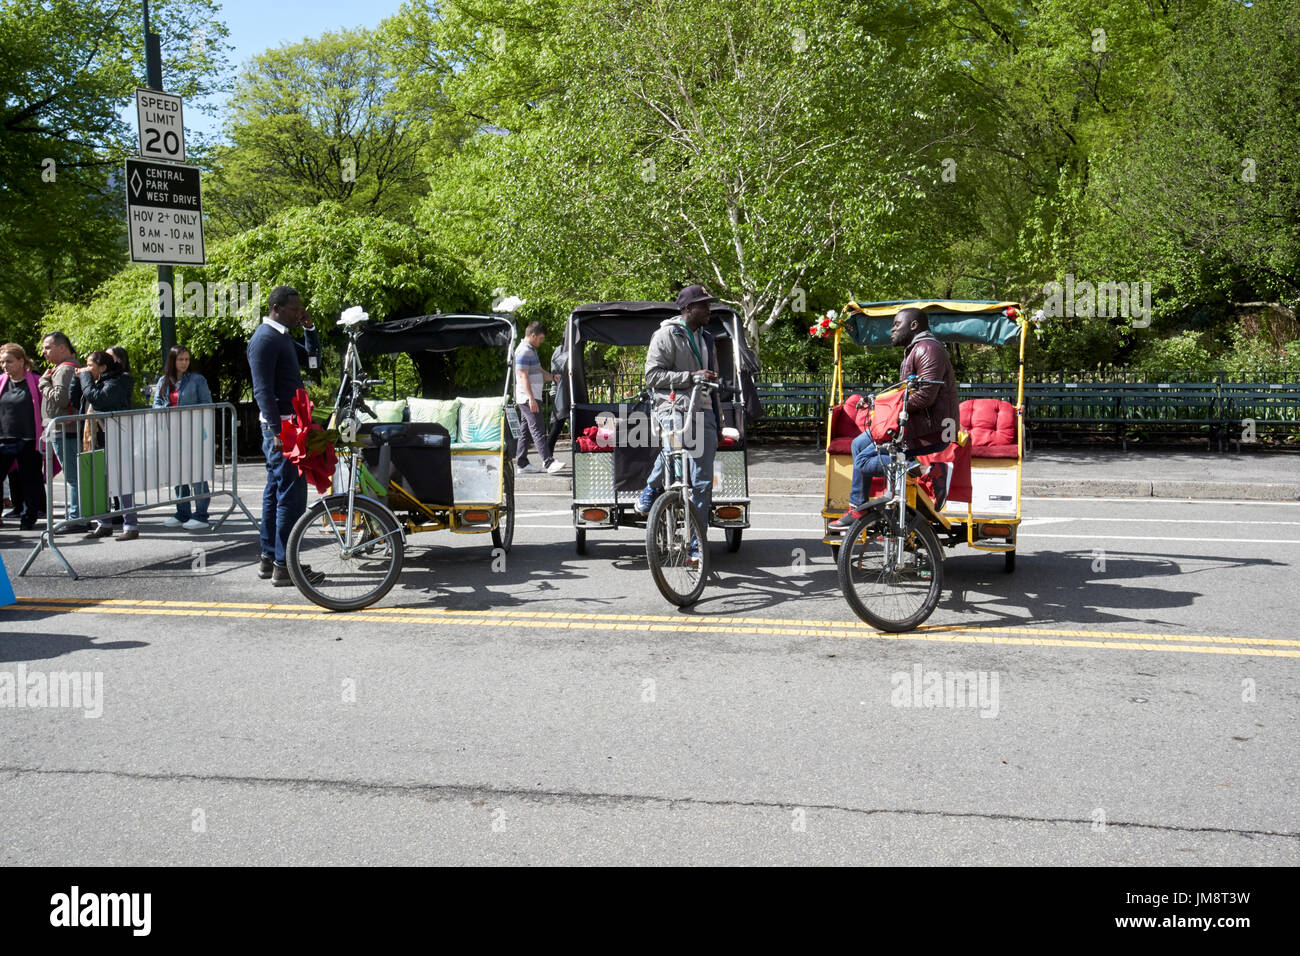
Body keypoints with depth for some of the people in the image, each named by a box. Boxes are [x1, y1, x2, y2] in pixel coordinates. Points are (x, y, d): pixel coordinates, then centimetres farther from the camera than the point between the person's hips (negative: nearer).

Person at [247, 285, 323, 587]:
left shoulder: (282, 336, 16)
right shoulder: (265, 339, -14)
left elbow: (312, 355, 28)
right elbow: (263, 390, -19)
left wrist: (309, 327, 13)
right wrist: (277, 430, -24)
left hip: (285, 426, 10)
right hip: (280, 426, -10)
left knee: (276, 492, 14)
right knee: (292, 494, -10)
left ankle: (269, 559, 21)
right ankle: (284, 566, -8)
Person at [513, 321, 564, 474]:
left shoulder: (531, 350, 20)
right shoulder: (523, 351, -13)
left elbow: (540, 371, 27)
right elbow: (523, 377, -20)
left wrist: (553, 377, 8)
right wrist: (531, 398, -25)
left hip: (533, 398, 10)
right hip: (528, 398, -10)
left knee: (527, 431, 11)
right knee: (538, 430, -14)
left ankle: (521, 463, 14)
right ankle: (549, 463, -19)